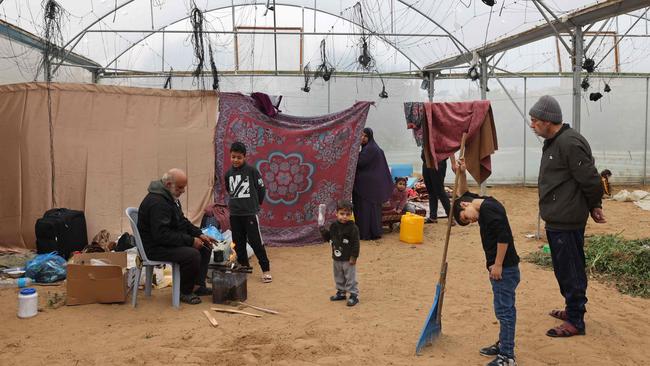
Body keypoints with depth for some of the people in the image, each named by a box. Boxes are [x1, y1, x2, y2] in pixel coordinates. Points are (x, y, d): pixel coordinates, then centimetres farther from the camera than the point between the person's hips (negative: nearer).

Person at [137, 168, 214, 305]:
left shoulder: (170, 197, 11)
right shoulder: (157, 202, -24)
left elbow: (182, 221, 20)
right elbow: (162, 235, -30)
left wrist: (200, 234, 4)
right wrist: (190, 240, -26)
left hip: (171, 241, 11)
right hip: (155, 247, -11)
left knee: (205, 247, 6)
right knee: (192, 254, -29)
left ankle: (198, 285, 9)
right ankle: (185, 292, -8)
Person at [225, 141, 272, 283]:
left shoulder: (252, 171, -8)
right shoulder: (228, 173, 5)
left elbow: (261, 188, -1)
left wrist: (256, 203, 7)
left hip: (250, 213, -5)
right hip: (234, 214, 5)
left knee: (256, 242, -4)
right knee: (238, 243, 11)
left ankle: (266, 270, 4)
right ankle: (244, 268, 23)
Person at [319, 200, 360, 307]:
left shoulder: (352, 228, -17)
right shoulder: (334, 226, 1)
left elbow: (356, 243, -16)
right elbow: (329, 238, 12)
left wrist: (354, 257, -17)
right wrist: (324, 232, -6)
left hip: (348, 259, -6)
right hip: (337, 258, 7)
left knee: (350, 277, 1)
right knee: (338, 277, 20)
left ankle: (354, 295, 10)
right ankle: (341, 292, 35)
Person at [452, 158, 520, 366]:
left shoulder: (489, 209, -18)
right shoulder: (483, 205, 13)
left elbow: (504, 237, -25)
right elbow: (463, 194, 25)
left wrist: (497, 265, -20)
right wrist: (461, 175, 10)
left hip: (505, 269, -10)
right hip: (500, 268, 10)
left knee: (504, 310, -4)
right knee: (505, 309, 19)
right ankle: (503, 345, 30)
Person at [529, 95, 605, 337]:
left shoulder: (569, 143, -21)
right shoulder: (553, 142, 13)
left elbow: (591, 180, -19)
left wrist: (594, 206, -4)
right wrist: (592, 207, 18)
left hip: (567, 222, -10)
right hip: (557, 220, 10)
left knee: (570, 271, -1)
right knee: (564, 269, 20)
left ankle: (575, 321, 10)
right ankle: (573, 309, 35)